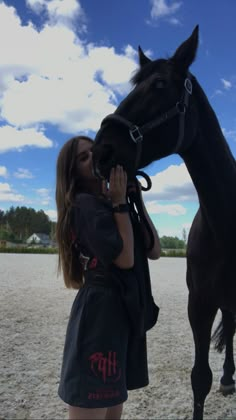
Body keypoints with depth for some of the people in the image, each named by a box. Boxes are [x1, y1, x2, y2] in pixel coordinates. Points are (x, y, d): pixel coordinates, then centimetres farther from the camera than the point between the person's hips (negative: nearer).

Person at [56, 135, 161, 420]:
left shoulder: (113, 205, 15)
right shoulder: (85, 204, -11)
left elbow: (154, 251, 8)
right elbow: (125, 258, -19)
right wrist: (120, 203, -12)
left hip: (125, 313, 9)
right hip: (101, 313, -9)